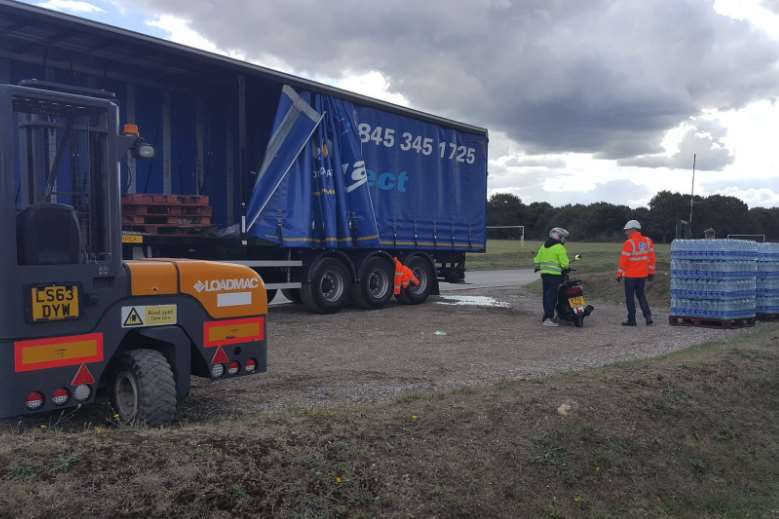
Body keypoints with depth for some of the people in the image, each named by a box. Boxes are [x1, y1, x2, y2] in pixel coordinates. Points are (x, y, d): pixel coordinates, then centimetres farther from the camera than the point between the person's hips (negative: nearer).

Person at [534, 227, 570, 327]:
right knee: (552, 296, -6)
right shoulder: (560, 248, -9)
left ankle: (546, 316, 20)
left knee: (546, 295, 13)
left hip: (544, 274, 7)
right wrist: (566, 267, 9)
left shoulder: (543, 246, 13)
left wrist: (538, 267, 35)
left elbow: (537, 259, 18)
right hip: (554, 275, -7)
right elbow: (564, 263, -12)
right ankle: (548, 318, -9)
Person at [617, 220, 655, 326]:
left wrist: (619, 273, -7)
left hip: (630, 275, -6)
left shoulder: (629, 243, -16)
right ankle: (648, 316, 5)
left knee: (630, 298, 4)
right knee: (641, 296, 17)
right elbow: (651, 257, 8)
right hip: (643, 274, 6)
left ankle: (631, 320, 8)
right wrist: (651, 272, 14)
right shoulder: (647, 241, 4)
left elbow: (624, 260, -15)